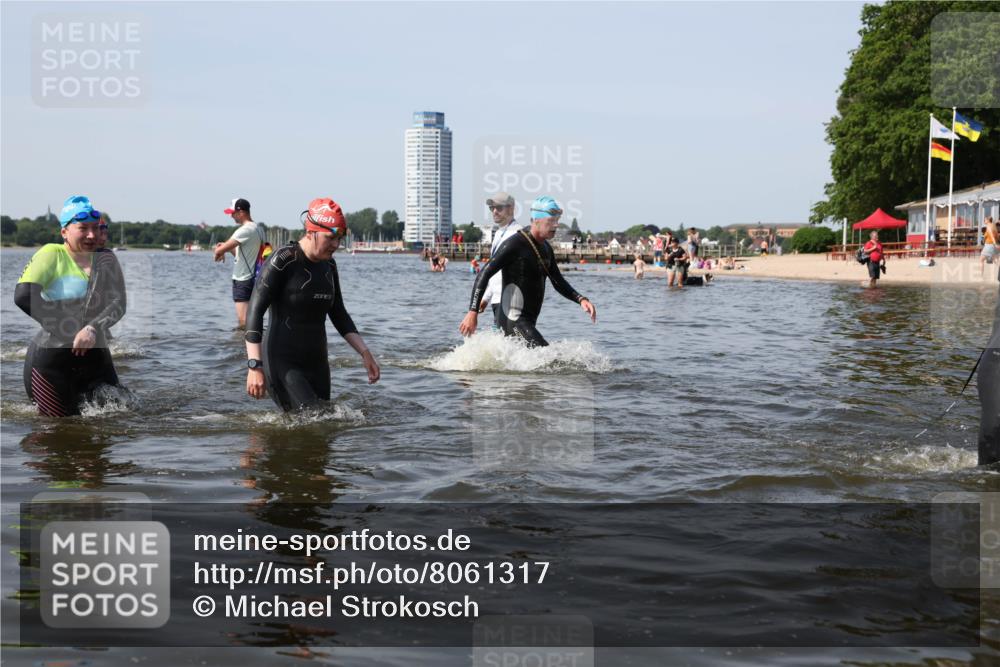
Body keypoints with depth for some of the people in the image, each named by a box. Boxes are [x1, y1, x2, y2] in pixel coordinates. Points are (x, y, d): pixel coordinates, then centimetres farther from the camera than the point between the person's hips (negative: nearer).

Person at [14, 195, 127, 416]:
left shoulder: (106, 259, 7)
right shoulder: (51, 254, -4)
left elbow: (118, 303, -6)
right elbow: (23, 296, -17)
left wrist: (94, 328, -24)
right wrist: (63, 328, -17)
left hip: (95, 355, 4)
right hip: (49, 359, -4)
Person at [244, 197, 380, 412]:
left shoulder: (328, 265, 10)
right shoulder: (283, 260, -12)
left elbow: (339, 315, 20)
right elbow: (255, 311, -16)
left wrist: (365, 353, 9)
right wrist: (255, 366, -24)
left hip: (316, 362, 8)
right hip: (282, 362, -8)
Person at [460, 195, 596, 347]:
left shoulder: (546, 248, 14)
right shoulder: (515, 244, -13)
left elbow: (558, 282, 21)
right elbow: (485, 274, -16)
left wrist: (581, 299, 3)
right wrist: (473, 312, -23)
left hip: (529, 322, 9)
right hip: (513, 321, -9)